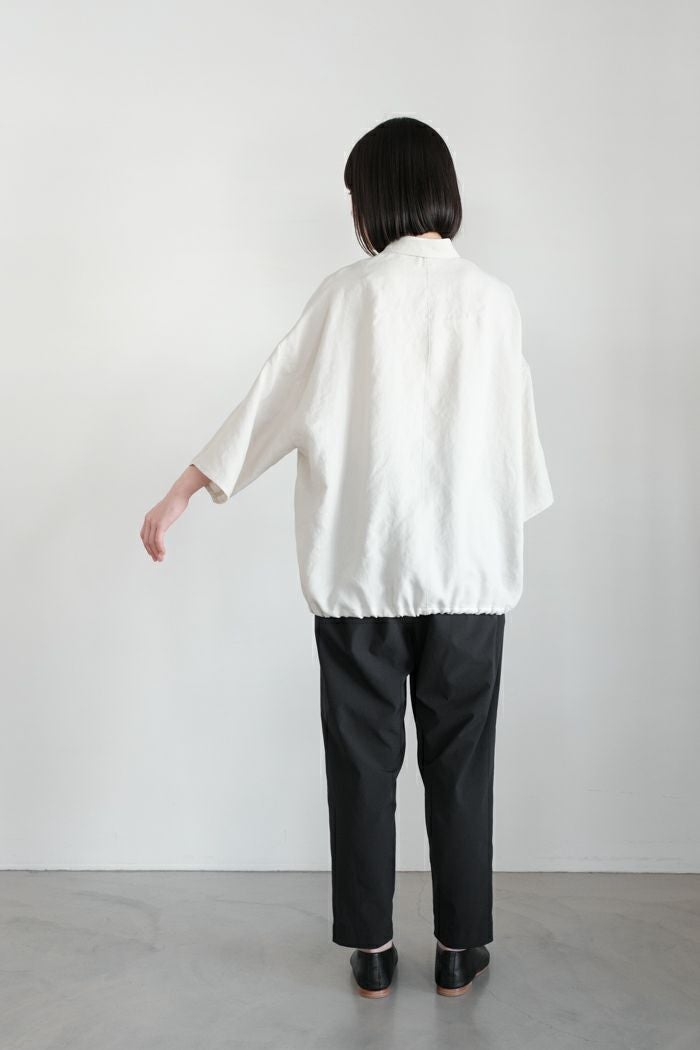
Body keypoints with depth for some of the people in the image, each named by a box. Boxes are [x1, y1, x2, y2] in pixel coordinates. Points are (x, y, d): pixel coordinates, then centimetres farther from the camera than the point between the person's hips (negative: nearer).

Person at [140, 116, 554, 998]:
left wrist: (180, 494, 4)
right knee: (459, 762, 11)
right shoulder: (493, 299, 0)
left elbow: (274, 405, -5)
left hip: (360, 570, -1)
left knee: (364, 759, 10)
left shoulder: (348, 294, -6)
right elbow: (515, 432, 7)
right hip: (467, 568, 2)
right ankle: (460, 947, 21)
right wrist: (511, 521, 23)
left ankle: (371, 949, 20)